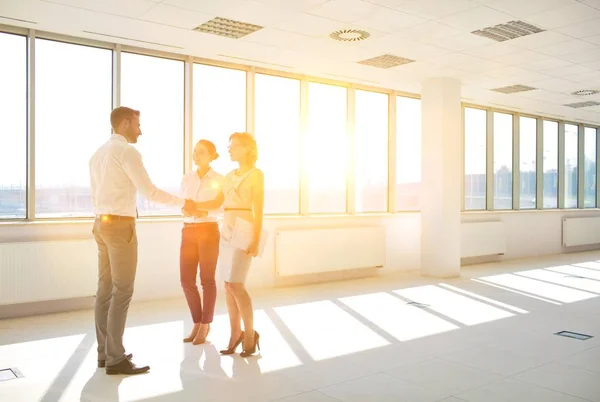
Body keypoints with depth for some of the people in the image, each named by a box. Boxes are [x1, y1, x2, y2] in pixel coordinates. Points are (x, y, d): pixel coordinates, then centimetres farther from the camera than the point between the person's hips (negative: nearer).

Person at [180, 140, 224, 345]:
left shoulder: (219, 179, -3)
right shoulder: (186, 178, 10)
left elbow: (217, 204, -19)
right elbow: (183, 207, 5)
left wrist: (193, 207, -33)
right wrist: (199, 211, -17)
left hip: (208, 231, -4)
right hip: (188, 232, 5)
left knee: (207, 279, 1)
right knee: (186, 280, 2)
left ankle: (205, 325, 15)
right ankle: (197, 322, 19)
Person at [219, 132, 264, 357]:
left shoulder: (256, 174, -5)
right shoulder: (230, 176, 16)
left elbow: (259, 210, -11)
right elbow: (218, 202, 15)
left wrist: (256, 240, -17)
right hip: (227, 230, 7)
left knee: (236, 284, -12)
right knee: (228, 285, 4)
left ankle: (250, 334, 3)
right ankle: (236, 334, 13)